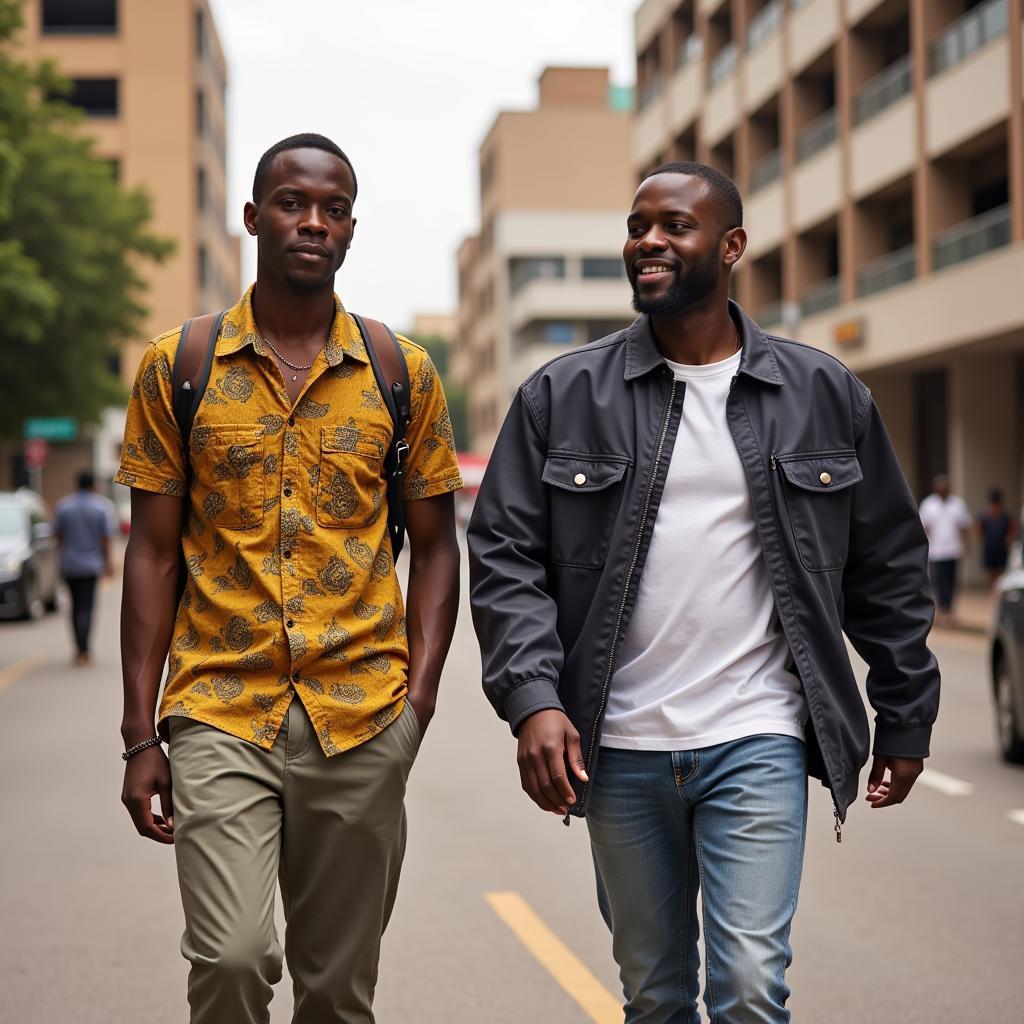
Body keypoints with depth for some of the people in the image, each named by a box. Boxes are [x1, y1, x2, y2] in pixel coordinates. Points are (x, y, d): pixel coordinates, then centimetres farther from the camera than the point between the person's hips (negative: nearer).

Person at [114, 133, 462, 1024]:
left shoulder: (403, 375, 6)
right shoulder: (177, 368, 4)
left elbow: (435, 546, 11)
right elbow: (153, 553, 5)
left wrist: (420, 695, -3)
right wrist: (140, 735, 0)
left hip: (362, 723, 1)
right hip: (219, 716, -1)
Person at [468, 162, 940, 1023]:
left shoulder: (825, 395, 4)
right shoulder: (563, 396, 3)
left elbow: (888, 568, 10)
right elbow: (506, 557, -1)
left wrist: (906, 719, 10)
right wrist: (532, 698, -14)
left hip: (758, 742, -1)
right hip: (617, 750, 1)